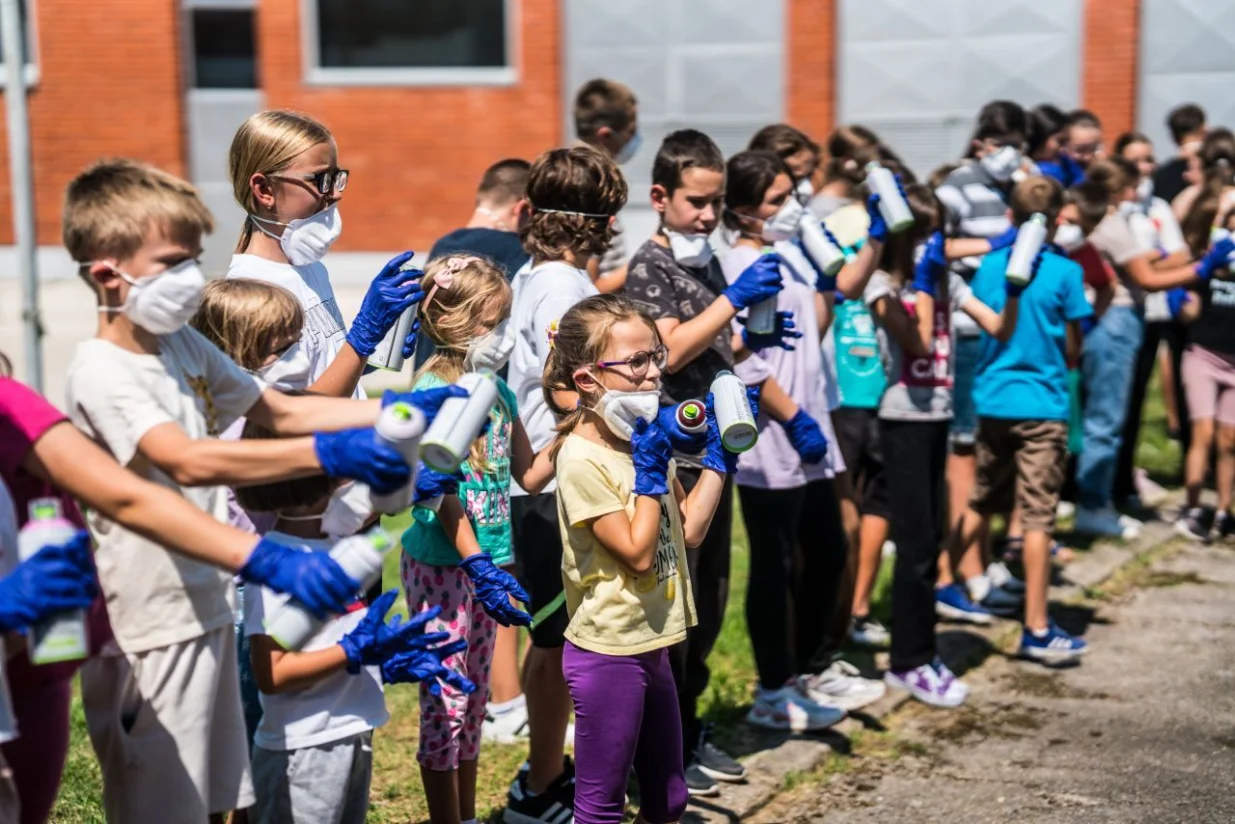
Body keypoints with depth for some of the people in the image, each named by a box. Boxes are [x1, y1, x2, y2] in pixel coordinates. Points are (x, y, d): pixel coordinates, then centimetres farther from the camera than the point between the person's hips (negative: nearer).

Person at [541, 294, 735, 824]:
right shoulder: (582, 458, -19)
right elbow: (638, 553, -21)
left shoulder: (647, 438, 6)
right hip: (608, 653, -8)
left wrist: (718, 457, 5)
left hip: (652, 646, 8)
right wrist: (651, 473, -21)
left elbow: (689, 530, 7)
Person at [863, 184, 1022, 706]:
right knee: (916, 542, -4)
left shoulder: (946, 281, 9)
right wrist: (923, 280, -17)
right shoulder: (883, 284, -8)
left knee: (930, 539, 10)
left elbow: (999, 329, 4)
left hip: (938, 416, 6)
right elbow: (917, 341, -21)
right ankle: (912, 663, 4)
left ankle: (914, 656, 18)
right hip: (904, 419, -6)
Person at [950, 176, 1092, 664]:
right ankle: (1036, 630, 0)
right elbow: (1072, 349, -4)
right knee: (1037, 517, -2)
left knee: (981, 503, 21)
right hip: (1042, 406, -4)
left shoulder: (990, 266, 1)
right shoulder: (1065, 272, -9)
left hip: (992, 401, 4)